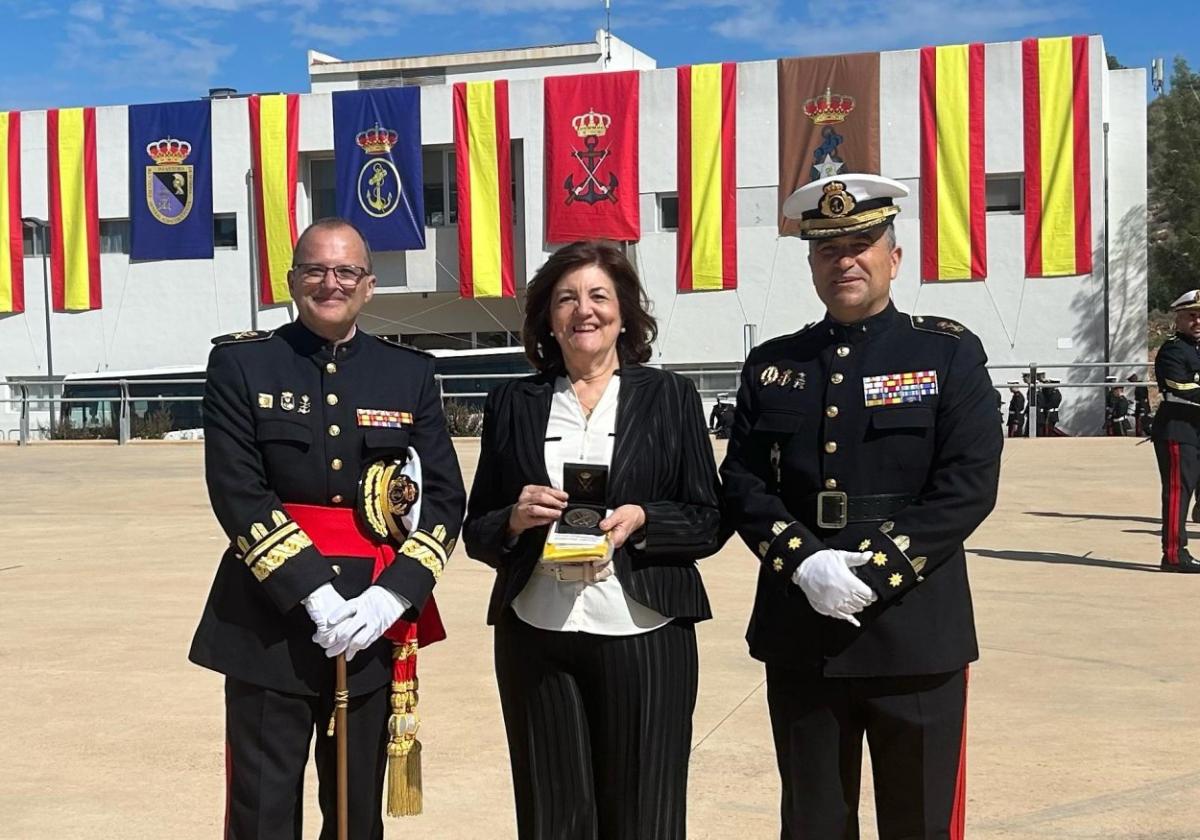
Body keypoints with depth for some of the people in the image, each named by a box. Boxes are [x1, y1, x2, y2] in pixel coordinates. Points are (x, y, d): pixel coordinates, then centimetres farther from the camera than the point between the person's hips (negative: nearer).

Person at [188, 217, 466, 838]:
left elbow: (445, 498, 2)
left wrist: (393, 595, -12)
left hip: (373, 623, 3)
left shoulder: (410, 373, 7)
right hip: (269, 623, -2)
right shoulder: (240, 363, 0)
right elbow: (238, 494, -9)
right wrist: (314, 592, -17)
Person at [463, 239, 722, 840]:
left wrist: (642, 519, -14)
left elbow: (708, 522, 4)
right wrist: (516, 520, -10)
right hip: (535, 637, 1)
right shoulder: (512, 404, 9)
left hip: (643, 636, -1)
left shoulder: (670, 396, 5)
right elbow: (476, 532, 10)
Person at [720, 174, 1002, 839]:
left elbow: (969, 484, -9)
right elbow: (742, 483, 3)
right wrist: (806, 562, -14)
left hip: (915, 633, -2)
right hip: (800, 636, 3)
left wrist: (875, 568, -17)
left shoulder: (949, 354, 0)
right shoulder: (772, 364, 9)